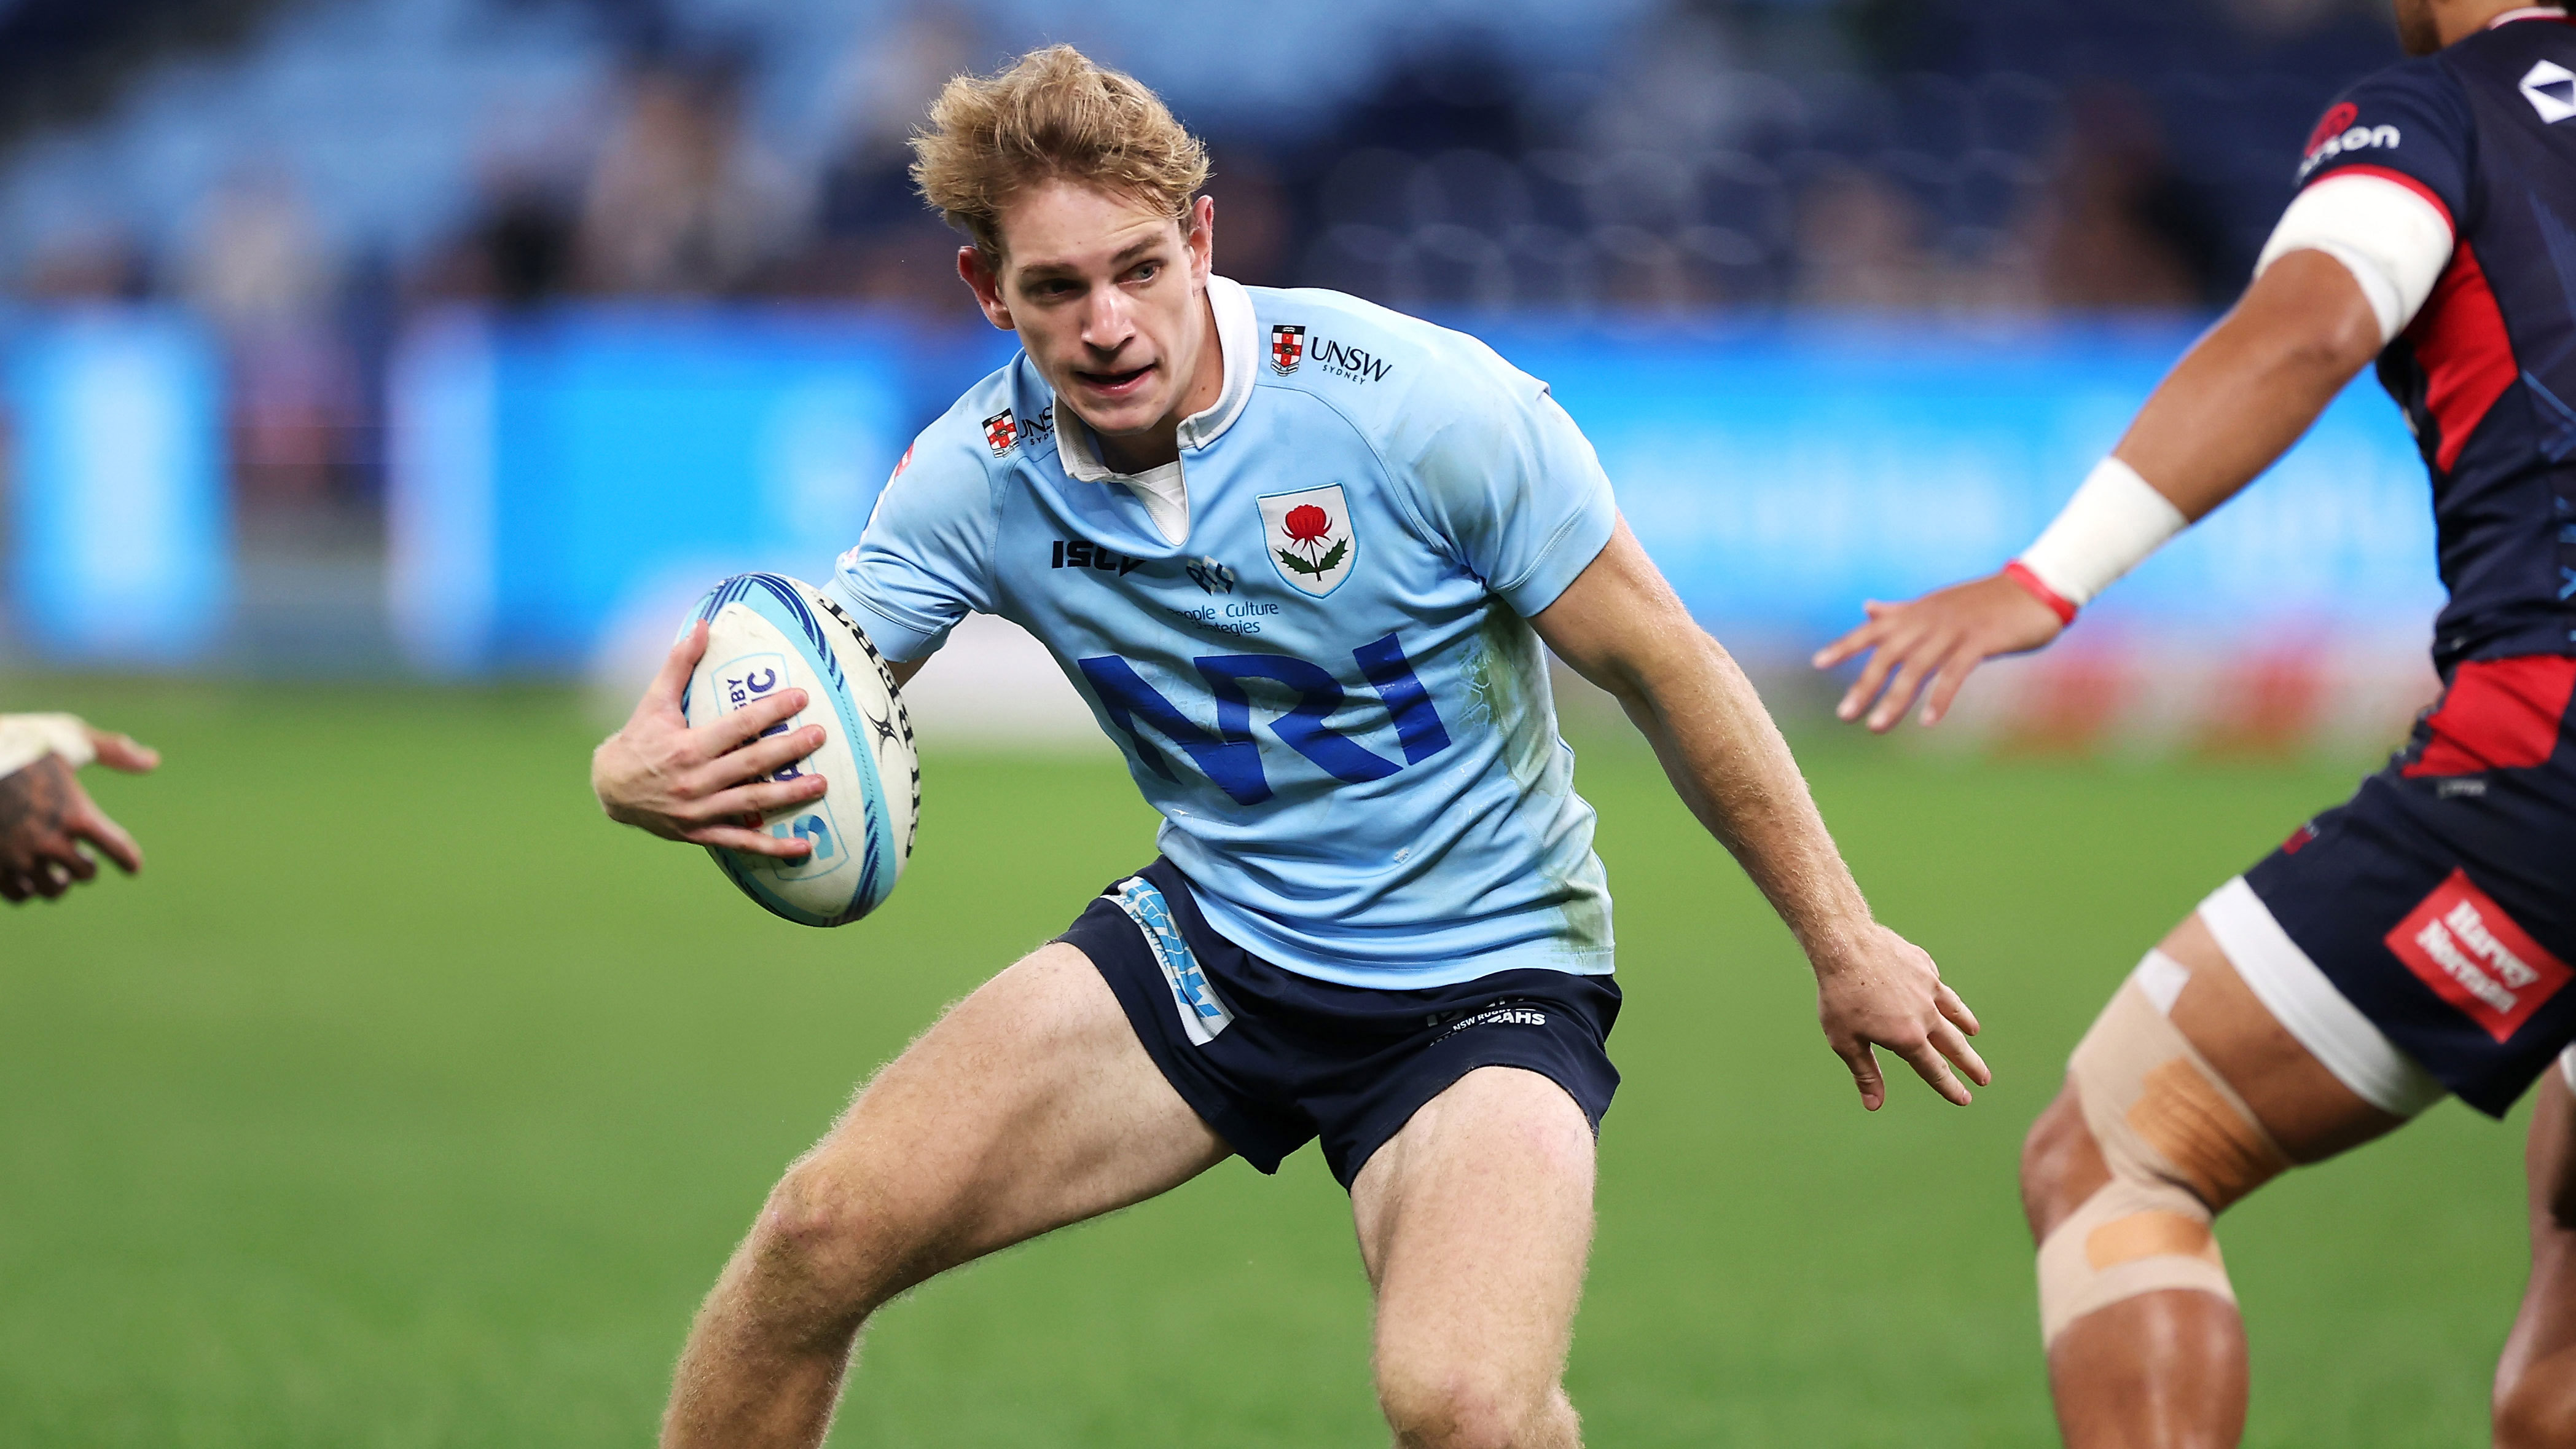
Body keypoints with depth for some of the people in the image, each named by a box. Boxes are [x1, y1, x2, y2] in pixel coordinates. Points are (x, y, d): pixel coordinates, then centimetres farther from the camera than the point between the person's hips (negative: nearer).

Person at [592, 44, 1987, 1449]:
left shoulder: (1424, 404, -21)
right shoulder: (975, 476, -10)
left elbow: (1664, 670, -11)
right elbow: (787, 712, -8)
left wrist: (1841, 942, -3)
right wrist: (643, 768, -34)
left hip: (1482, 973, -4)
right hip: (1213, 938, 4)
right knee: (824, 1230, -11)